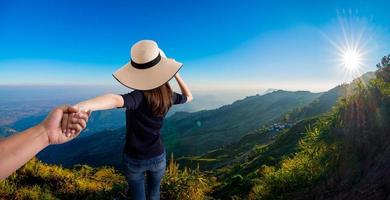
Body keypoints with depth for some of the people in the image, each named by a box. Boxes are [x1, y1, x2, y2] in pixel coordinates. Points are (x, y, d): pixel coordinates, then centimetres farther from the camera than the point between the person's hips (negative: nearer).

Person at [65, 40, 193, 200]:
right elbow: (188, 97, 8)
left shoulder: (139, 96, -28)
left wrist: (83, 106, -66)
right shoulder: (168, 95, -13)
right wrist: (176, 74, 4)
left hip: (134, 160, -3)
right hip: (158, 157, 4)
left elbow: (116, 100, -51)